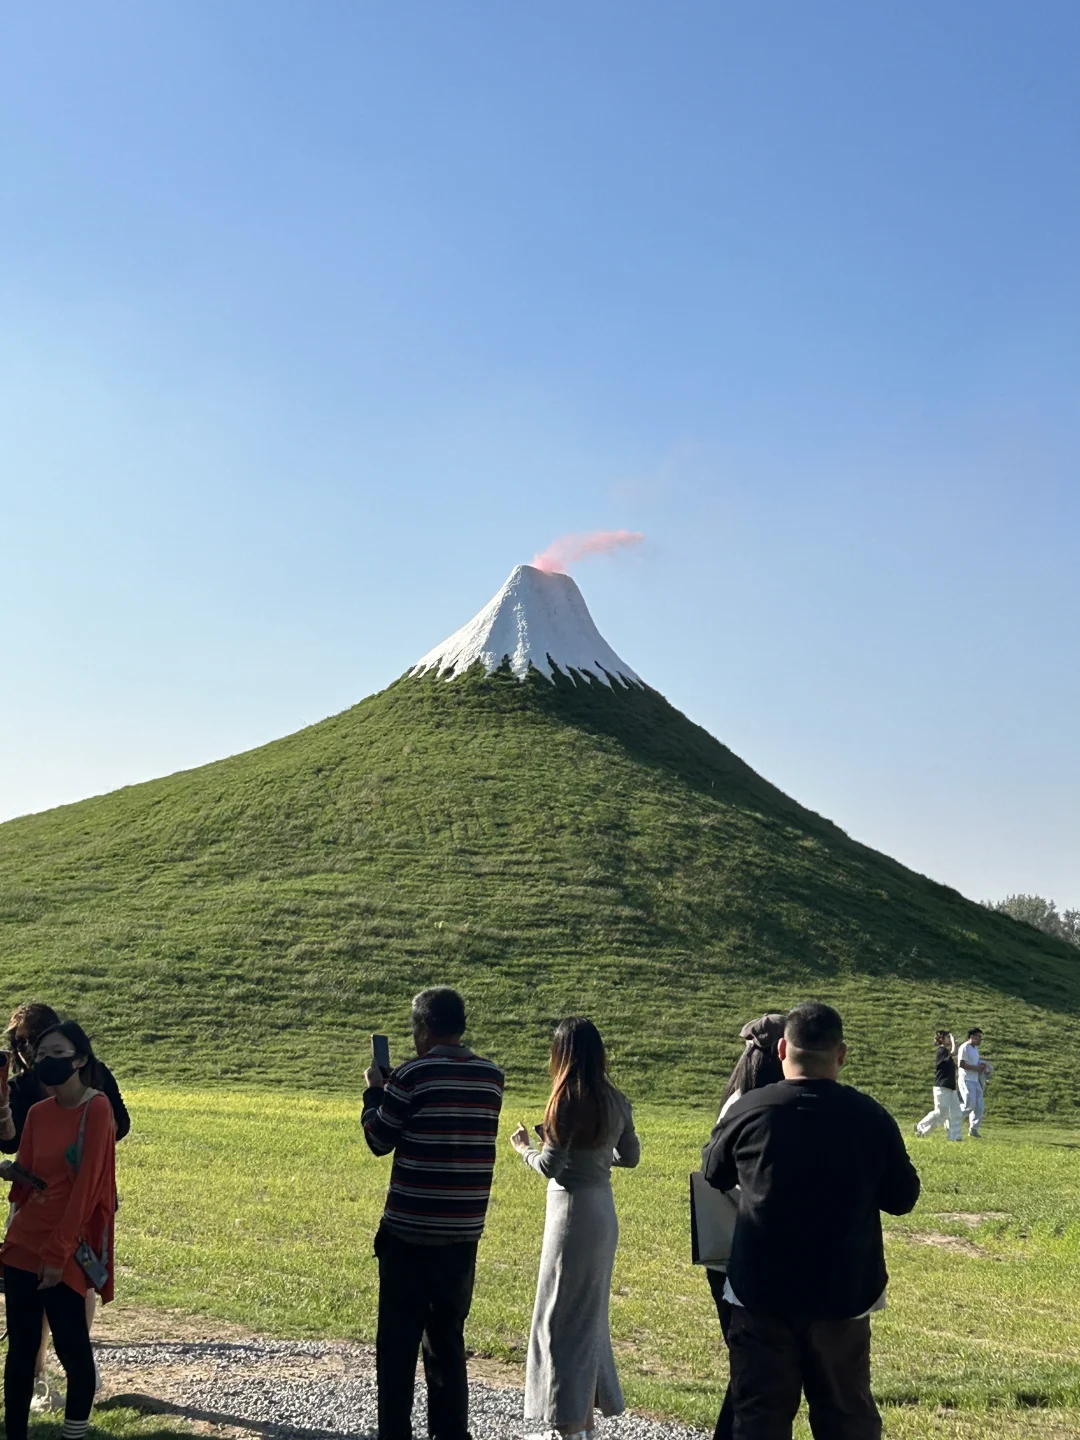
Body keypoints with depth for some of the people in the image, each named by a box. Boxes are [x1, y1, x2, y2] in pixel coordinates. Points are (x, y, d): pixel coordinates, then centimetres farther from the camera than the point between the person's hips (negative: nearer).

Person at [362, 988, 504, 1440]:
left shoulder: (413, 1075, -12)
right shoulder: (491, 1077, 4)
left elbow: (379, 1140, -1)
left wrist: (374, 1090, 15)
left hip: (409, 1231, -5)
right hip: (464, 1232, 5)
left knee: (398, 1339, 6)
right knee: (448, 1338, 15)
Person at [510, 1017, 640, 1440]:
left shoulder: (568, 1102, -18)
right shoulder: (616, 1101, 3)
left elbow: (550, 1166, -17)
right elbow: (630, 1156, 12)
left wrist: (524, 1148, 1)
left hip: (572, 1211, -8)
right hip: (603, 1210, 8)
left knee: (562, 1315, 3)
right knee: (590, 1311, 19)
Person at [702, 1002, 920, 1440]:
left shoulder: (748, 1111, -10)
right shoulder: (871, 1117, -9)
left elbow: (714, 1174, 7)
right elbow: (902, 1198, 1)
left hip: (761, 1293, -1)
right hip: (843, 1294, 1)